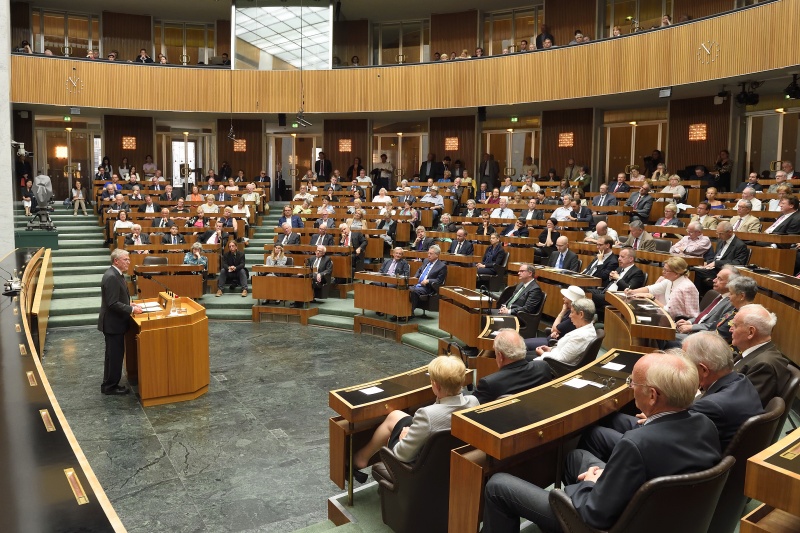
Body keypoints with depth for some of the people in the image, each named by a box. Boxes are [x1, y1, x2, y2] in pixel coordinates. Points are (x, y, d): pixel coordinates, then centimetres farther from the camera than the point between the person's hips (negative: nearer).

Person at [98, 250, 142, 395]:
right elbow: (113, 304, -26)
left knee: (114, 354, 19)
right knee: (115, 355, 1)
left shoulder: (116, 274, 8)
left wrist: (129, 304, 7)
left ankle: (109, 383, 30)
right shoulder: (111, 277, -23)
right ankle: (110, 386, 13)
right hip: (113, 323, -10)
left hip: (114, 322, 10)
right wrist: (132, 310, -20)